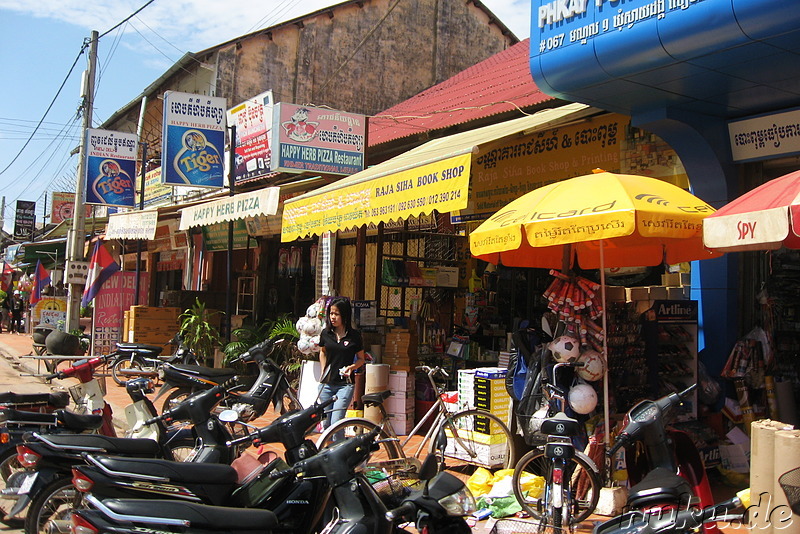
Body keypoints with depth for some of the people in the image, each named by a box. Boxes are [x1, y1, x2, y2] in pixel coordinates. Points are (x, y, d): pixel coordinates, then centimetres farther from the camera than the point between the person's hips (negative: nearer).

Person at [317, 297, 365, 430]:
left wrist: (352, 367, -14)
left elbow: (361, 359, 5)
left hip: (345, 385, -3)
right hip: (326, 384, 4)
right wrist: (323, 371, 12)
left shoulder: (354, 335, -4)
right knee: (327, 423, 8)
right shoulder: (326, 333, 4)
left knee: (336, 423, -13)